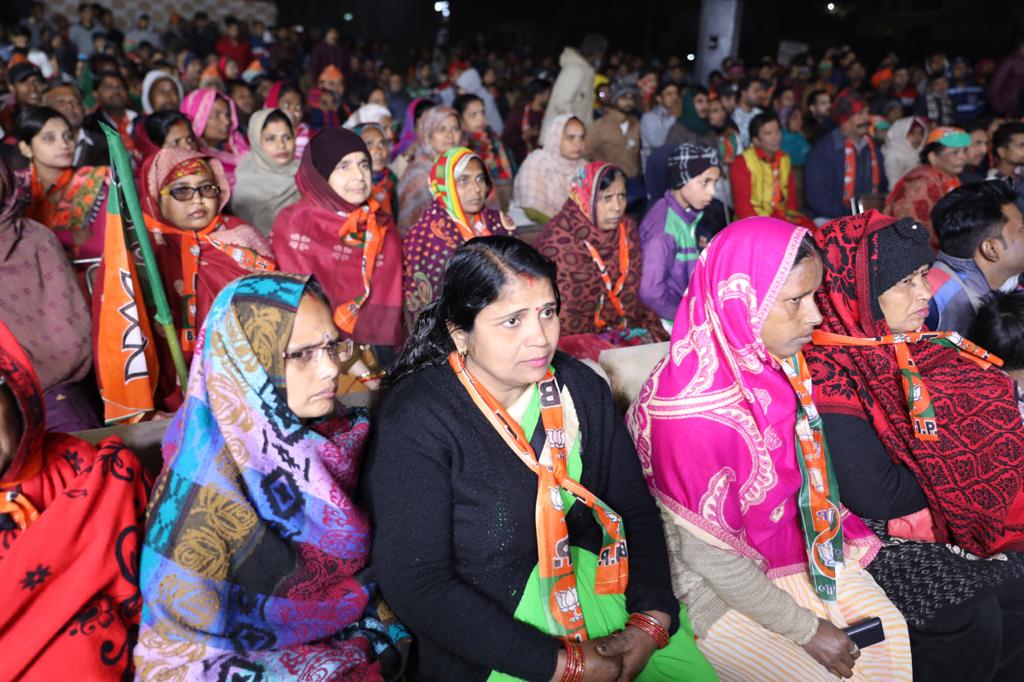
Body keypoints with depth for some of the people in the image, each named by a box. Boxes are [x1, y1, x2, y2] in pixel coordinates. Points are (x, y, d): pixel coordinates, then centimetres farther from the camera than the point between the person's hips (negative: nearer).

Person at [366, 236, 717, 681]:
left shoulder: (581, 388, 1)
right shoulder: (416, 422, -15)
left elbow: (637, 513, 4)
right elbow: (415, 584, -19)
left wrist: (651, 624, -12)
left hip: (603, 590, 5)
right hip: (497, 642, -4)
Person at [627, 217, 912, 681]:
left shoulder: (774, 363, -9)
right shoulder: (694, 411, -32)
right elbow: (708, 555, -23)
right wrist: (806, 629, -15)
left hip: (796, 548, 7)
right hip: (720, 589, -7)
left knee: (890, 635, 1)